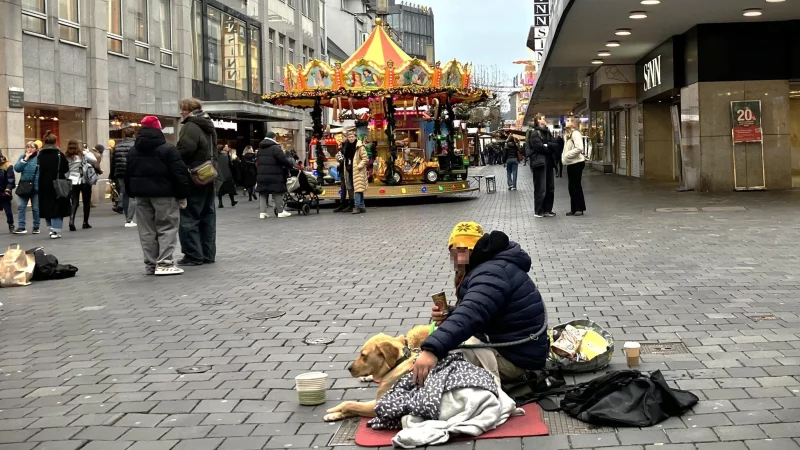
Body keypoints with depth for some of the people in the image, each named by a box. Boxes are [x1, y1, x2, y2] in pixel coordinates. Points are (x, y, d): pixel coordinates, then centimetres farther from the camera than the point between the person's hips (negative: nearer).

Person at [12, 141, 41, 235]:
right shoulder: (22, 157, 6)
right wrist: (26, 159, -13)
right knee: (21, 207, -1)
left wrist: (39, 185, -17)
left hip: (36, 187, -3)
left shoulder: (39, 158, -8)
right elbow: (17, 168, -6)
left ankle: (36, 227, 17)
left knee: (36, 208, 7)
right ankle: (21, 227, 2)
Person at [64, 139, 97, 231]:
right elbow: (94, 161, -6)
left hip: (72, 182, 1)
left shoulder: (65, 157, -3)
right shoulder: (83, 154, -7)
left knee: (74, 202, 5)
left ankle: (71, 221, -17)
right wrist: (88, 152, 6)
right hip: (85, 181, -1)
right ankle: (85, 223, 15)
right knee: (86, 202, 13)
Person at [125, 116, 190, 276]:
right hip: (163, 193, -5)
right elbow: (179, 173, -10)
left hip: (141, 194, 6)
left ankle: (150, 264, 9)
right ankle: (164, 263, -10)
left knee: (147, 231, 8)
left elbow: (128, 175, 15)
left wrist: (133, 194, 21)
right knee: (167, 227, -2)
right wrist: (182, 195, -4)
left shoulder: (133, 151, 11)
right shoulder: (167, 149, -8)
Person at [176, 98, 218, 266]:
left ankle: (193, 255, -3)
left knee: (189, 217, -3)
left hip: (194, 179, -9)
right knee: (207, 215, 13)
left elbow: (184, 150, -24)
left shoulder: (190, 126, -14)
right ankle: (208, 254, 17)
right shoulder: (208, 126, 15)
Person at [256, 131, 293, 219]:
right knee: (277, 192, 2)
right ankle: (280, 211, 5)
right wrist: (290, 166, -3)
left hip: (262, 175, 6)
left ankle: (262, 212, 3)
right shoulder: (275, 148, -10)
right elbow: (283, 159, -16)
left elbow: (257, 161, 20)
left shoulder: (260, 148, 15)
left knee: (263, 193, 8)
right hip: (274, 175, -6)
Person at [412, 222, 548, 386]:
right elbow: (470, 310, 14)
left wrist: (432, 349, -55)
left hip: (515, 358, -11)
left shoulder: (493, 273, -23)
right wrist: (447, 316, -9)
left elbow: (471, 314, -42)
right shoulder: (491, 265, 12)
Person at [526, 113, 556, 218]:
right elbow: (539, 146, -16)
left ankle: (547, 210, 18)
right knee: (540, 189, -6)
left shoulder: (547, 132, 18)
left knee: (550, 188, 9)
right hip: (539, 163, -8)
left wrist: (546, 145, -10)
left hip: (549, 163, 8)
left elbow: (554, 145, 8)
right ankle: (538, 211, 1)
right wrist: (549, 147, -1)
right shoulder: (534, 133, -5)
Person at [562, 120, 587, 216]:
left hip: (577, 163, -9)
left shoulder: (575, 133, -12)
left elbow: (579, 148, -23)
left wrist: (567, 155, -18)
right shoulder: (569, 135, 17)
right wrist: (564, 158, 5)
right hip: (570, 164, 9)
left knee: (576, 186, -5)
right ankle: (574, 209, 16)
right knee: (571, 186, 10)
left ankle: (580, 208, 1)